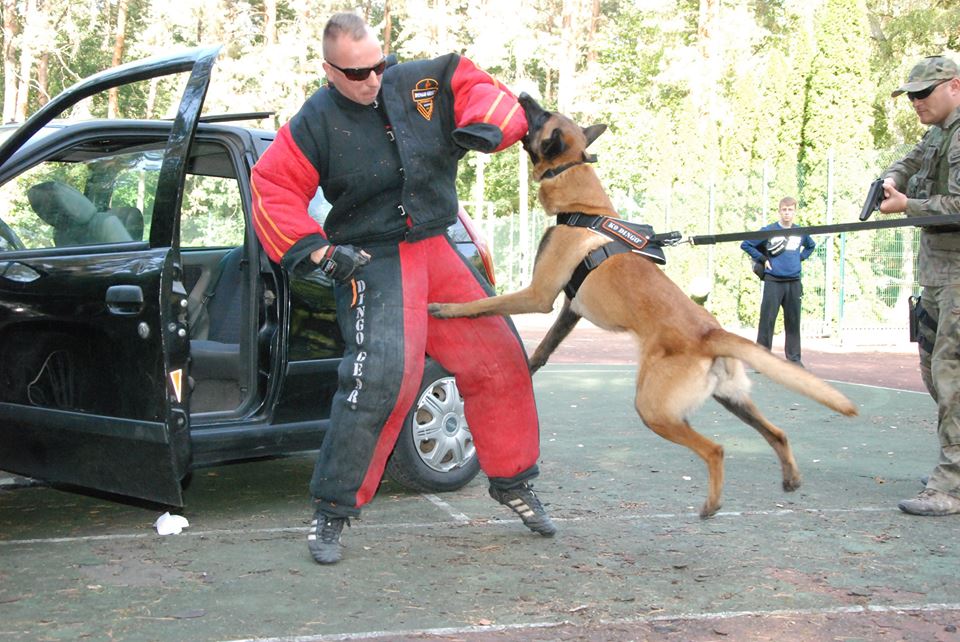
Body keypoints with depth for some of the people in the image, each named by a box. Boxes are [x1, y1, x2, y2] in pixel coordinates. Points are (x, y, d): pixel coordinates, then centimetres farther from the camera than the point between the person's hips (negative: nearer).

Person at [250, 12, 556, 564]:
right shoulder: (317, 123, -7)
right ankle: (332, 513, -6)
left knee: (499, 357, 6)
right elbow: (272, 190, -7)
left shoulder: (421, 83, 0)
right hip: (371, 262, -5)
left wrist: (479, 129, -19)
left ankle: (513, 482, 27)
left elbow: (481, 87, 3)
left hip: (440, 249, 5)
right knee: (380, 377, -21)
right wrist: (317, 250, -18)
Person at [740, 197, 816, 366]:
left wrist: (800, 258, 13)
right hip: (773, 282, -3)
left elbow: (811, 246, 30)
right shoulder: (769, 230, -2)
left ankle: (794, 358, 14)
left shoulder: (801, 232, 9)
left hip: (794, 283, 3)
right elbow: (745, 245, 1)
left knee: (793, 321, 6)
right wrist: (763, 259, -3)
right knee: (767, 320, -3)